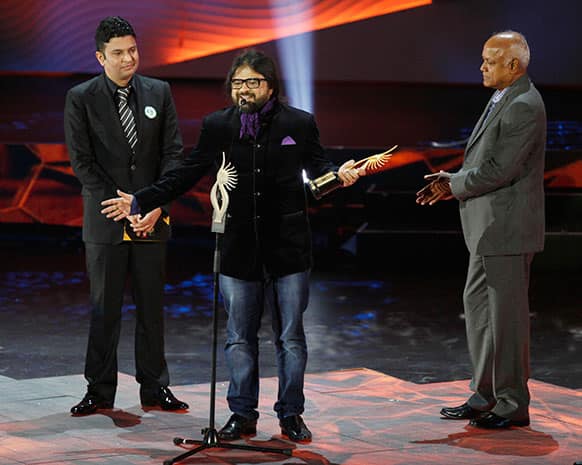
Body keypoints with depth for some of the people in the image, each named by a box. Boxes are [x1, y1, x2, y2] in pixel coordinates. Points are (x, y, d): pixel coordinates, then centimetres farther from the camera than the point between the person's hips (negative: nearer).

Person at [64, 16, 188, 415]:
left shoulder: (158, 92, 6)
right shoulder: (81, 98, -2)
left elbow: (174, 153, 4)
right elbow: (82, 162, -6)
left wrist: (157, 204, -9)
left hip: (152, 218, 2)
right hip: (105, 219, -2)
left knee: (152, 306, 7)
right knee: (104, 308, 3)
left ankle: (155, 388, 16)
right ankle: (100, 391, 11)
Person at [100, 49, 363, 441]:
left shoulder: (299, 123, -2)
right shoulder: (218, 126, 1)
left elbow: (317, 166, 11)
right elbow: (187, 175, 7)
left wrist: (339, 174, -12)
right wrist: (140, 201, 1)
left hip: (288, 247, -1)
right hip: (238, 249, 2)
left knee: (291, 337, 6)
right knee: (240, 338, 8)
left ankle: (291, 415, 17)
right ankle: (243, 415, 19)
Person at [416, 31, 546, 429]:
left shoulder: (524, 107, -18)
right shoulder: (503, 100, 14)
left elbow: (500, 169, -22)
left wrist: (455, 185, -10)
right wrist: (453, 181, 4)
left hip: (507, 227, -11)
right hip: (489, 228, 11)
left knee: (507, 313, -2)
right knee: (477, 304, 16)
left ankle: (513, 405, 7)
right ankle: (486, 395, 25)